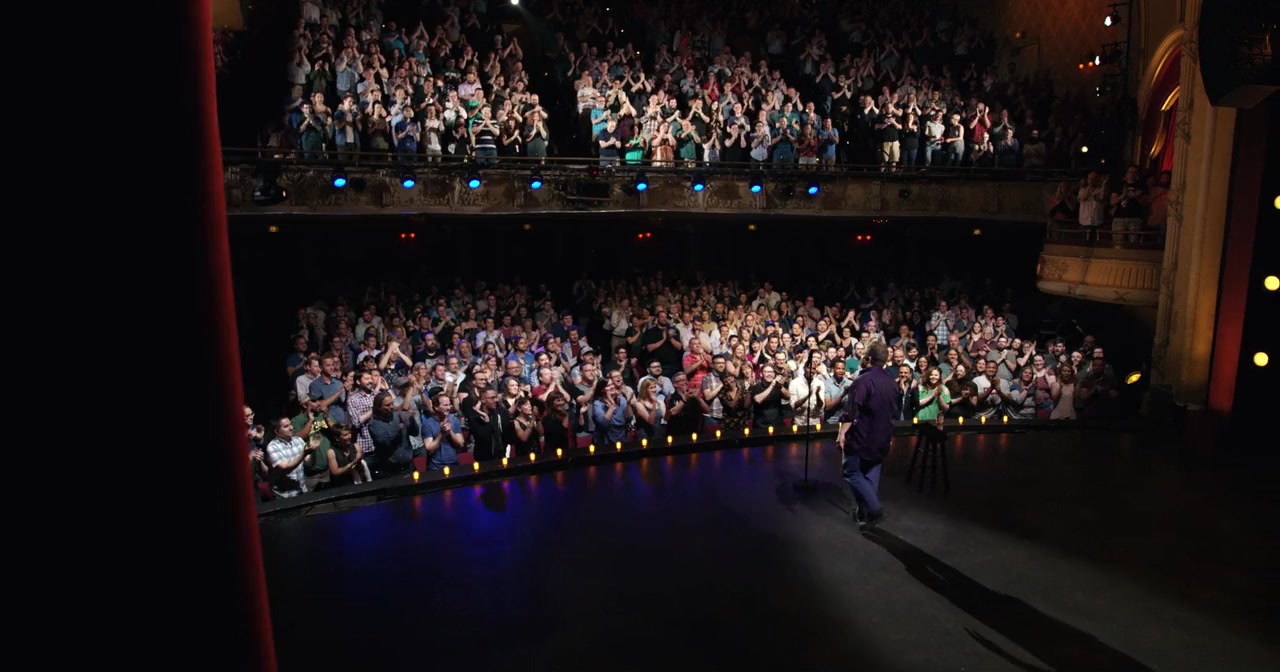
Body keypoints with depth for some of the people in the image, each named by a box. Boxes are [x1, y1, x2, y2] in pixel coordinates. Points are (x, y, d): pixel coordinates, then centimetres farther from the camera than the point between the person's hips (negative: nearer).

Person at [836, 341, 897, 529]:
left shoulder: (863, 381, -19)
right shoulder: (891, 382, 8)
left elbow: (851, 412, -23)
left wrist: (842, 432, -19)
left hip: (861, 435, -7)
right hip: (882, 436, 8)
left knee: (852, 472, 1)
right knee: (871, 472, 15)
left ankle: (874, 508, -9)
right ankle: (865, 510, 19)